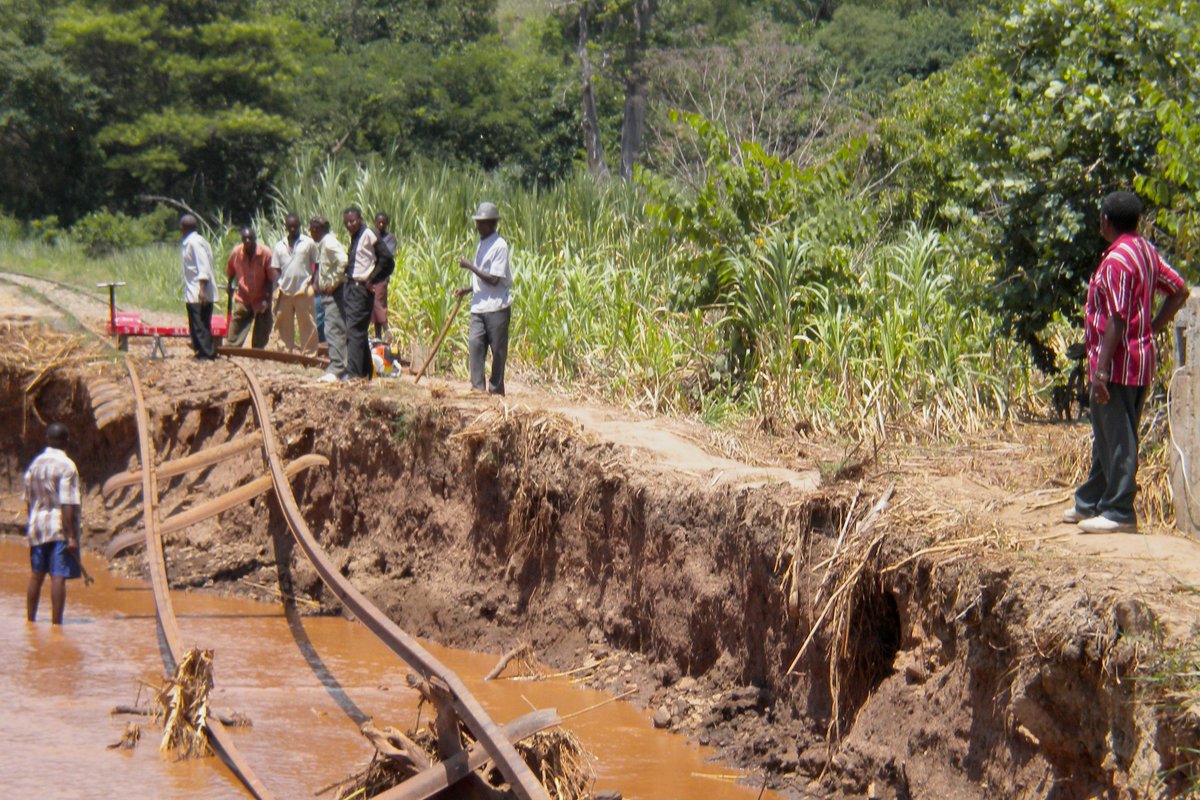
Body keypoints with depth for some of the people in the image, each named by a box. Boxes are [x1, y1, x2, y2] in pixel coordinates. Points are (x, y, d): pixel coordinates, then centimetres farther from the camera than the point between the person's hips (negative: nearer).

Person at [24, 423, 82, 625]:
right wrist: (71, 536, -17)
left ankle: (30, 619, 24)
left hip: (37, 526, 6)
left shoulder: (35, 464, 7)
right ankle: (56, 623, -7)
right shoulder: (67, 466, -13)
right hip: (60, 527, -6)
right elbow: (68, 504, -18)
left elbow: (28, 501, 13)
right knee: (58, 577, -5)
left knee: (36, 574, 16)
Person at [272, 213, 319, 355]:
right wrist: (276, 290, 1)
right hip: (285, 291, 4)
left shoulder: (308, 243, 2)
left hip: (303, 291, -4)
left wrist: (312, 282, -8)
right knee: (284, 325, 7)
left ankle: (309, 353, 0)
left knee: (306, 324, -3)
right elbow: (276, 270, 12)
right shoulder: (279, 246, 12)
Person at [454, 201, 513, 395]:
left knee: (498, 349, 1)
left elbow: (493, 279, -17)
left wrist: (470, 267, -15)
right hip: (479, 306, 8)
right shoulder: (481, 244, 15)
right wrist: (468, 290, 7)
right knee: (474, 344, -4)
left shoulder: (499, 246, -11)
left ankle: (496, 388, 9)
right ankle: (478, 386, -5)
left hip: (496, 307, -8)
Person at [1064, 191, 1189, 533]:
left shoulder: (1117, 260, -17)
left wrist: (1101, 369, -22)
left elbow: (1117, 320, -22)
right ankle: (1091, 503, 26)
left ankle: (1119, 512, -2)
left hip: (1118, 363, -10)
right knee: (1108, 436, 17)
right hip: (1141, 358, 10)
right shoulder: (1146, 252, 11)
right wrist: (1153, 329, 13)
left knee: (1117, 438, -5)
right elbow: (1179, 291, 16)